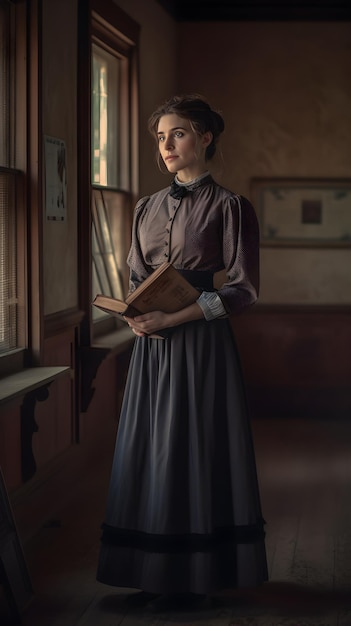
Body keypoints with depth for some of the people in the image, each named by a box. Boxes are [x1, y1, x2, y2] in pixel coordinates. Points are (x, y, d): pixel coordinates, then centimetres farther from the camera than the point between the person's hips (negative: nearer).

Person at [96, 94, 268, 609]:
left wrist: (174, 317, -17)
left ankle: (202, 571, 9)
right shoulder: (148, 208, 13)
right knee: (150, 450, 5)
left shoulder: (229, 206, -5)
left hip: (201, 341, -6)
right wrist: (135, 312, -4)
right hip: (151, 343, 6)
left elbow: (243, 288, -10)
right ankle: (158, 570, 13)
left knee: (199, 447, -1)